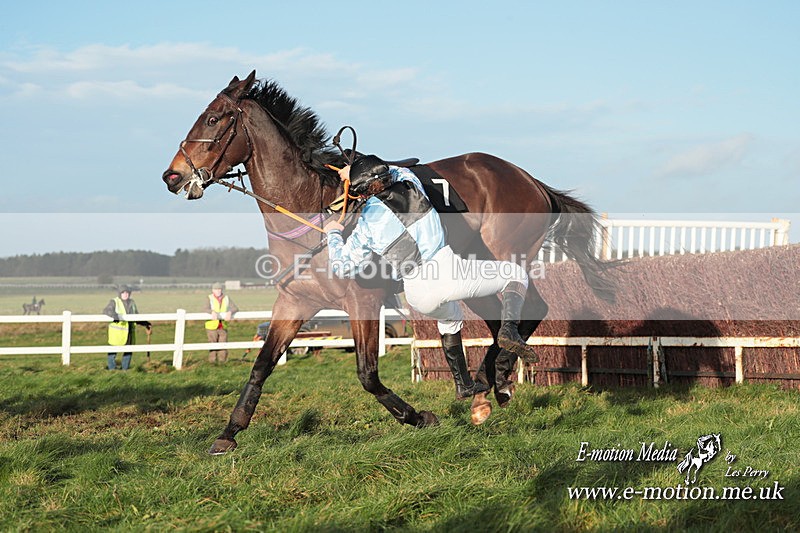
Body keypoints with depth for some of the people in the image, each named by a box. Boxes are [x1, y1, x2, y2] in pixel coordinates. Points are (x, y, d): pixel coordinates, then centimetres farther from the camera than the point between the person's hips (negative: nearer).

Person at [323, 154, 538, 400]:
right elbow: (400, 172, 34)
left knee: (449, 317, 37)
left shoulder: (367, 223, 2)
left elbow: (344, 268, 9)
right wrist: (355, 170, 40)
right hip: (448, 271, -2)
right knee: (516, 274, 17)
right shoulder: (411, 186, 7)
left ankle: (463, 385, 42)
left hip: (418, 295, 2)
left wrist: (333, 234, 26)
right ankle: (509, 329, -10)